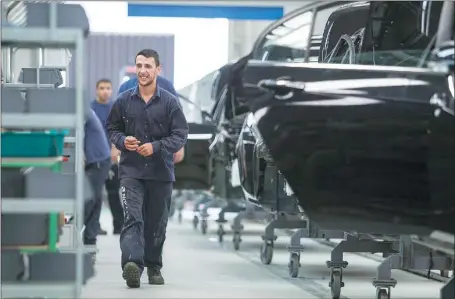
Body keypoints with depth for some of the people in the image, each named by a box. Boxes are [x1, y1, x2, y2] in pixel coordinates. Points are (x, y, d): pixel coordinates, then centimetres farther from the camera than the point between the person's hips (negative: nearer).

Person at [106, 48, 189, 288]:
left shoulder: (169, 102, -2)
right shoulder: (124, 100, 3)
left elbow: (180, 134, -3)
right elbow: (111, 128, 13)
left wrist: (156, 147, -17)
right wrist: (123, 141, -8)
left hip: (161, 172, 1)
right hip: (131, 171, -1)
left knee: (157, 223, 12)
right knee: (133, 218, -17)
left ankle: (154, 266, 27)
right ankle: (132, 264, -31)